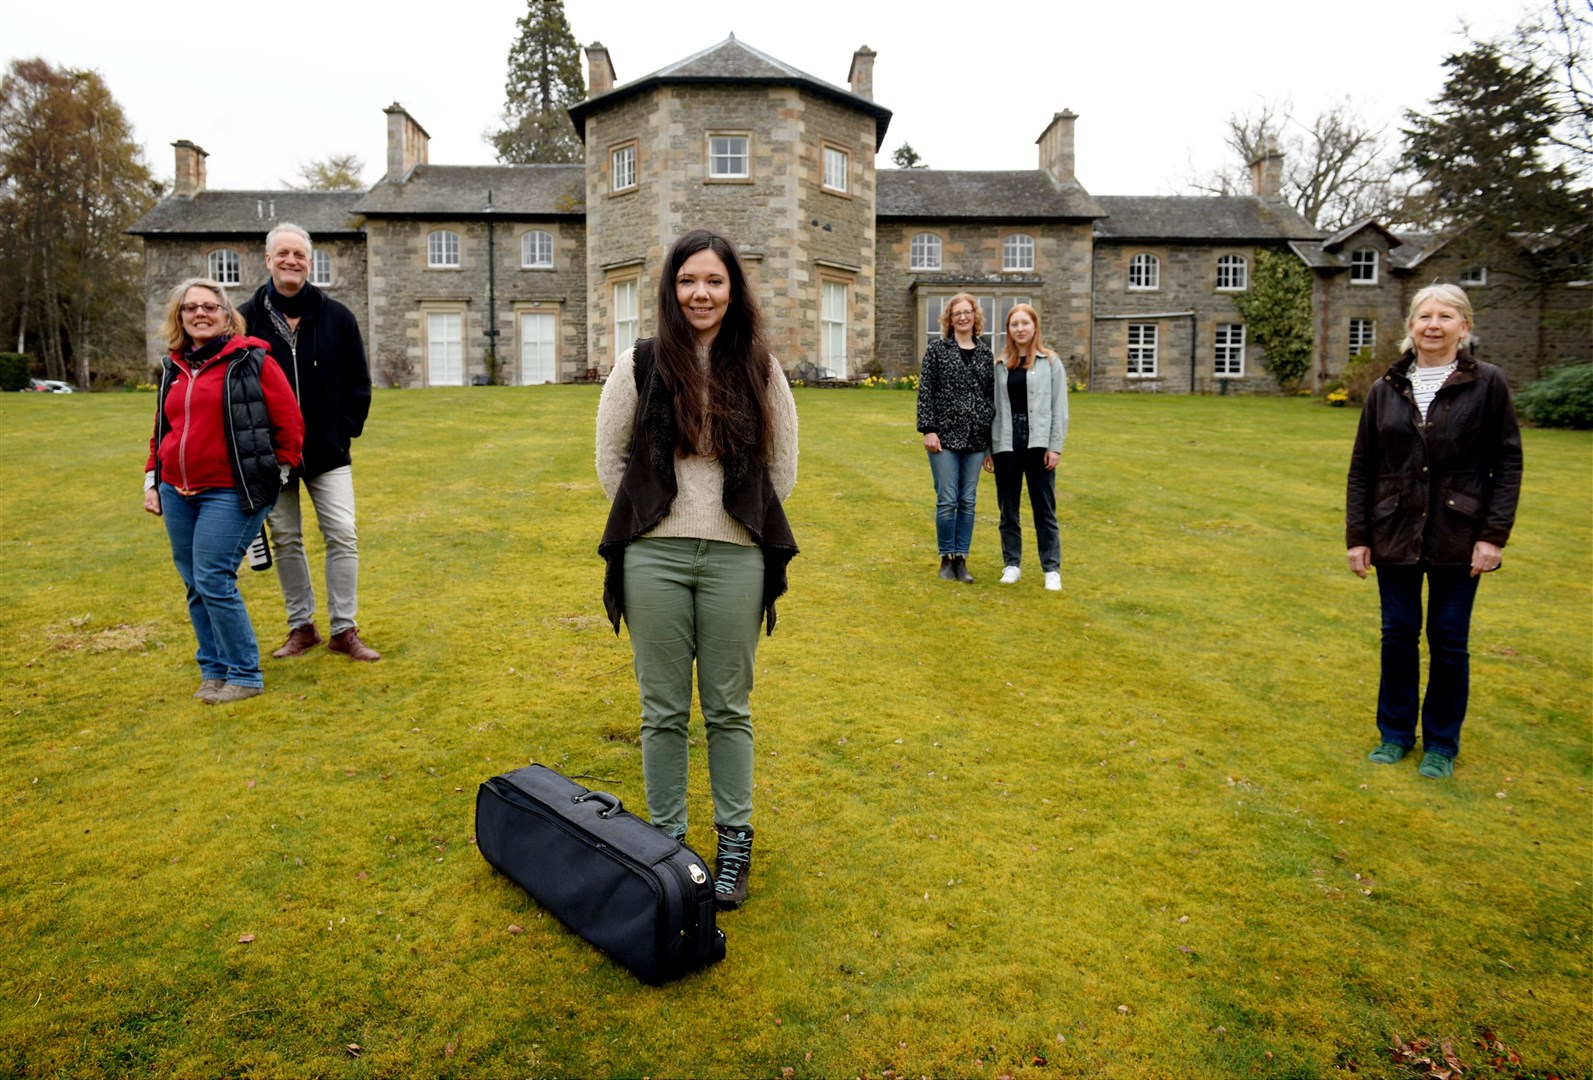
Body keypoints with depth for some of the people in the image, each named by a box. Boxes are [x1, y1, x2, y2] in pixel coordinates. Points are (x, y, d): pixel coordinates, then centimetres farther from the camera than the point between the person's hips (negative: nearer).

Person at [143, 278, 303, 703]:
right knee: (194, 584, 9)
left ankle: (245, 676, 3)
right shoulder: (173, 369, 14)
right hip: (177, 493, 7)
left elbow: (289, 425, -4)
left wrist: (276, 474, -1)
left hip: (230, 493, -7)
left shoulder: (251, 362, -6)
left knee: (214, 582, -11)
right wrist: (152, 481, 17)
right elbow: (162, 430, 22)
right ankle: (213, 670, 22)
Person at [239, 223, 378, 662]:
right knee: (285, 540, 8)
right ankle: (301, 627, 21)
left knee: (342, 536, -3)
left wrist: (347, 429, -1)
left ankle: (344, 630, 7)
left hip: (327, 452, 0)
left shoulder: (336, 316, 1)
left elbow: (359, 382, 6)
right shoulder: (247, 319, -1)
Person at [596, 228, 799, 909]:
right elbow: (610, 457, 8)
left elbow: (782, 467, 10)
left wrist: (750, 523, 7)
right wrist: (648, 520, 5)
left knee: (728, 709, 10)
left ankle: (734, 845, 24)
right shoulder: (639, 365, 1)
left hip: (735, 559, 0)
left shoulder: (760, 370, 3)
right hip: (654, 559, 0)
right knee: (663, 710, 9)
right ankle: (666, 839, 25)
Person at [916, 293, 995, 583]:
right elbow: (925, 392, -3)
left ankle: (961, 560, 15)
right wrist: (928, 429, -11)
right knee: (947, 500, -3)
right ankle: (947, 559, 12)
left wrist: (992, 438, 10)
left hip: (976, 439, 3)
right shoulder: (937, 349, 1)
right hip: (945, 436, -3)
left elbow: (991, 395, 13)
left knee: (968, 501, 6)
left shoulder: (985, 353, 10)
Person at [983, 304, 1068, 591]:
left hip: (1038, 443, -2)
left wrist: (1055, 446, -7)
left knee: (1044, 508, 0)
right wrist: (987, 448, 6)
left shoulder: (1050, 362, 4)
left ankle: (1052, 569, 7)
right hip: (1006, 443, 3)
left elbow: (1059, 407, 0)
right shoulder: (1000, 365, 10)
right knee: (1008, 508, 8)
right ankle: (1012, 564, 19)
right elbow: (992, 407, 9)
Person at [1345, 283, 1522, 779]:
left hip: (1458, 536, -2)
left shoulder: (1488, 384, -4)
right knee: (1398, 635, 9)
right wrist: (1357, 536, 1)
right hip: (1396, 534, 2)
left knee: (1448, 641, 7)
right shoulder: (1385, 389, 2)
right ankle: (1395, 732, 25)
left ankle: (1441, 743, 23)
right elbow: (1361, 468, 5)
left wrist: (1494, 534, -10)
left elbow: (1507, 463, -3)